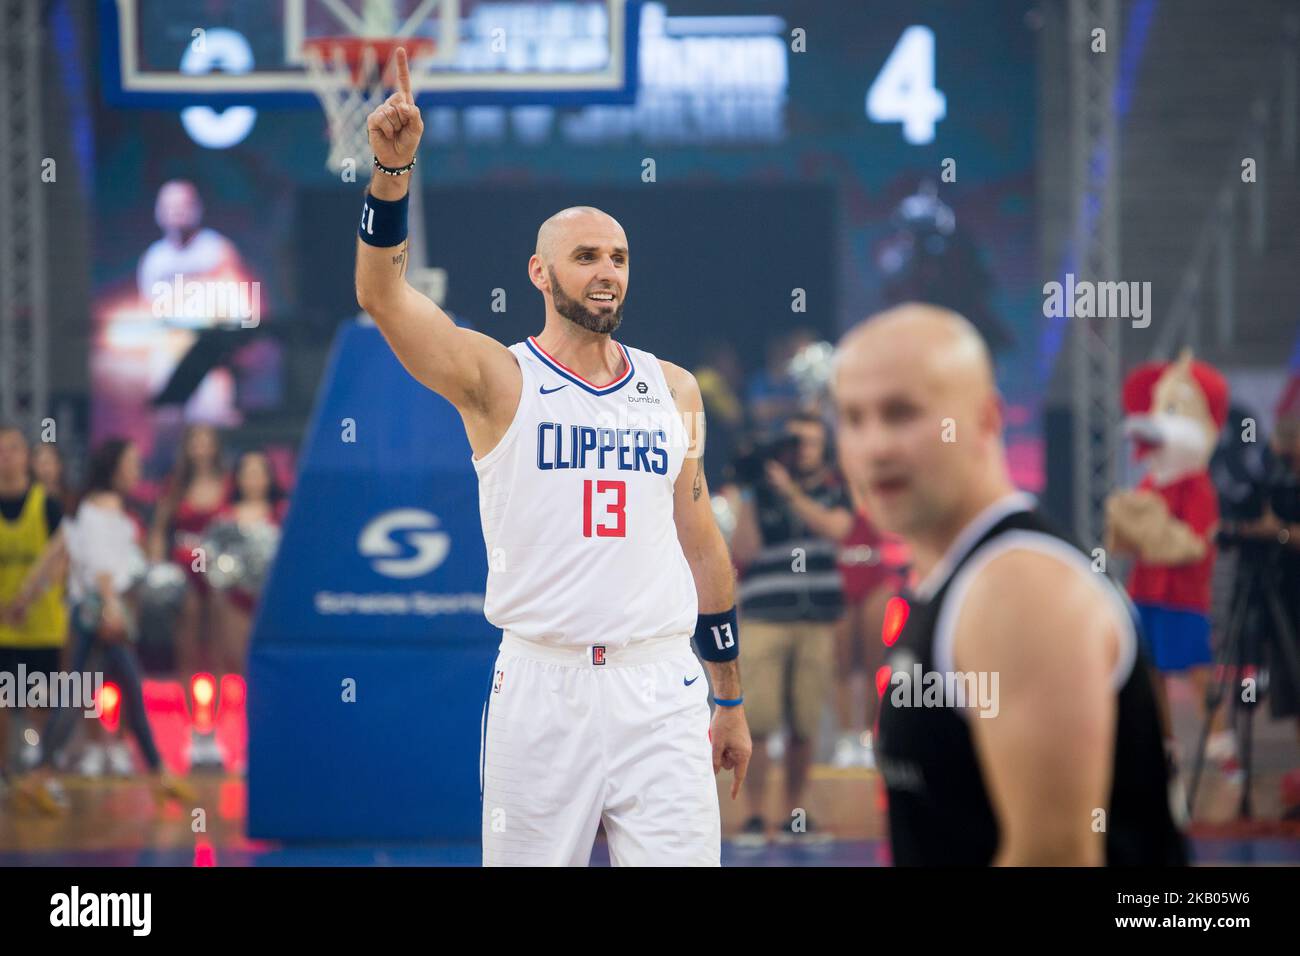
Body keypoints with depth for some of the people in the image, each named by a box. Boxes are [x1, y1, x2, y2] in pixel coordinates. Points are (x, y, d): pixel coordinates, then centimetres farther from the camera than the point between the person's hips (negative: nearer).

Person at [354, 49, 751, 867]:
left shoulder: (674, 390, 12)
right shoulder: (499, 380, 1)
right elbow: (382, 293, -15)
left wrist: (731, 698, 17)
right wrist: (393, 165, -29)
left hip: (661, 692, 2)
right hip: (541, 689, -2)